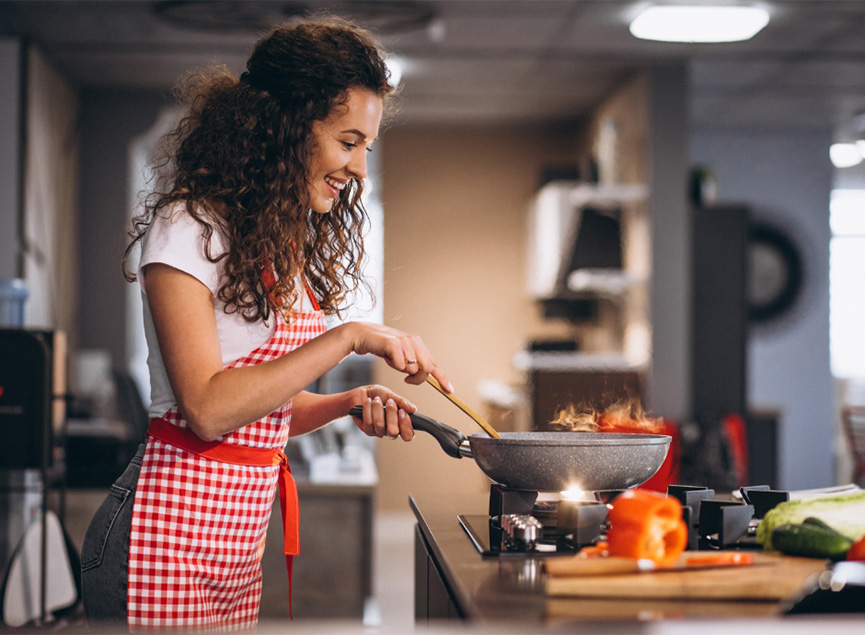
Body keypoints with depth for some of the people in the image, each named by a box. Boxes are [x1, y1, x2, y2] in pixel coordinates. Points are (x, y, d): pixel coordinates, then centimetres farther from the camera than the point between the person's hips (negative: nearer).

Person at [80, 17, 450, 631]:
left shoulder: (288, 247, 13)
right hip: (169, 535, -8)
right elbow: (207, 409, -21)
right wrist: (349, 338, -20)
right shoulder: (189, 228, -13)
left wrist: (352, 403, -2)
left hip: (240, 543, 8)